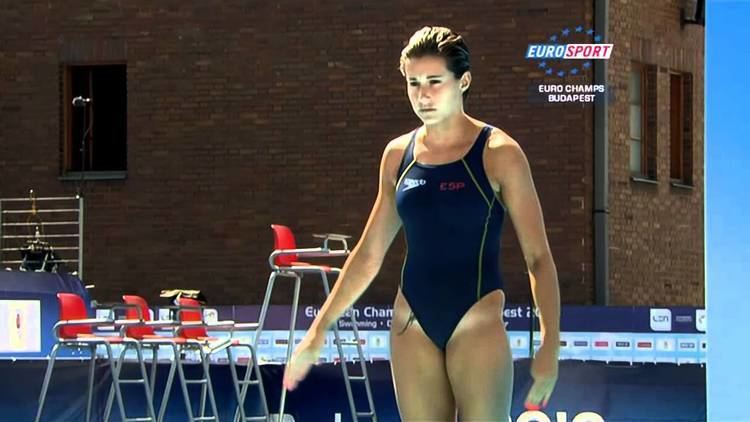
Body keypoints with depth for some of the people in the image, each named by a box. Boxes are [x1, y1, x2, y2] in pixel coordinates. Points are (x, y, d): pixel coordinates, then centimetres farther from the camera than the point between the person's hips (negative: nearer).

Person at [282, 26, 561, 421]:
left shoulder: (498, 154, -5)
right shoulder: (397, 155, 9)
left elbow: (538, 257, -5)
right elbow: (368, 255, 17)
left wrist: (550, 345, -15)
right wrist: (319, 329, 15)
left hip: (477, 321, -4)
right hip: (413, 324, 4)